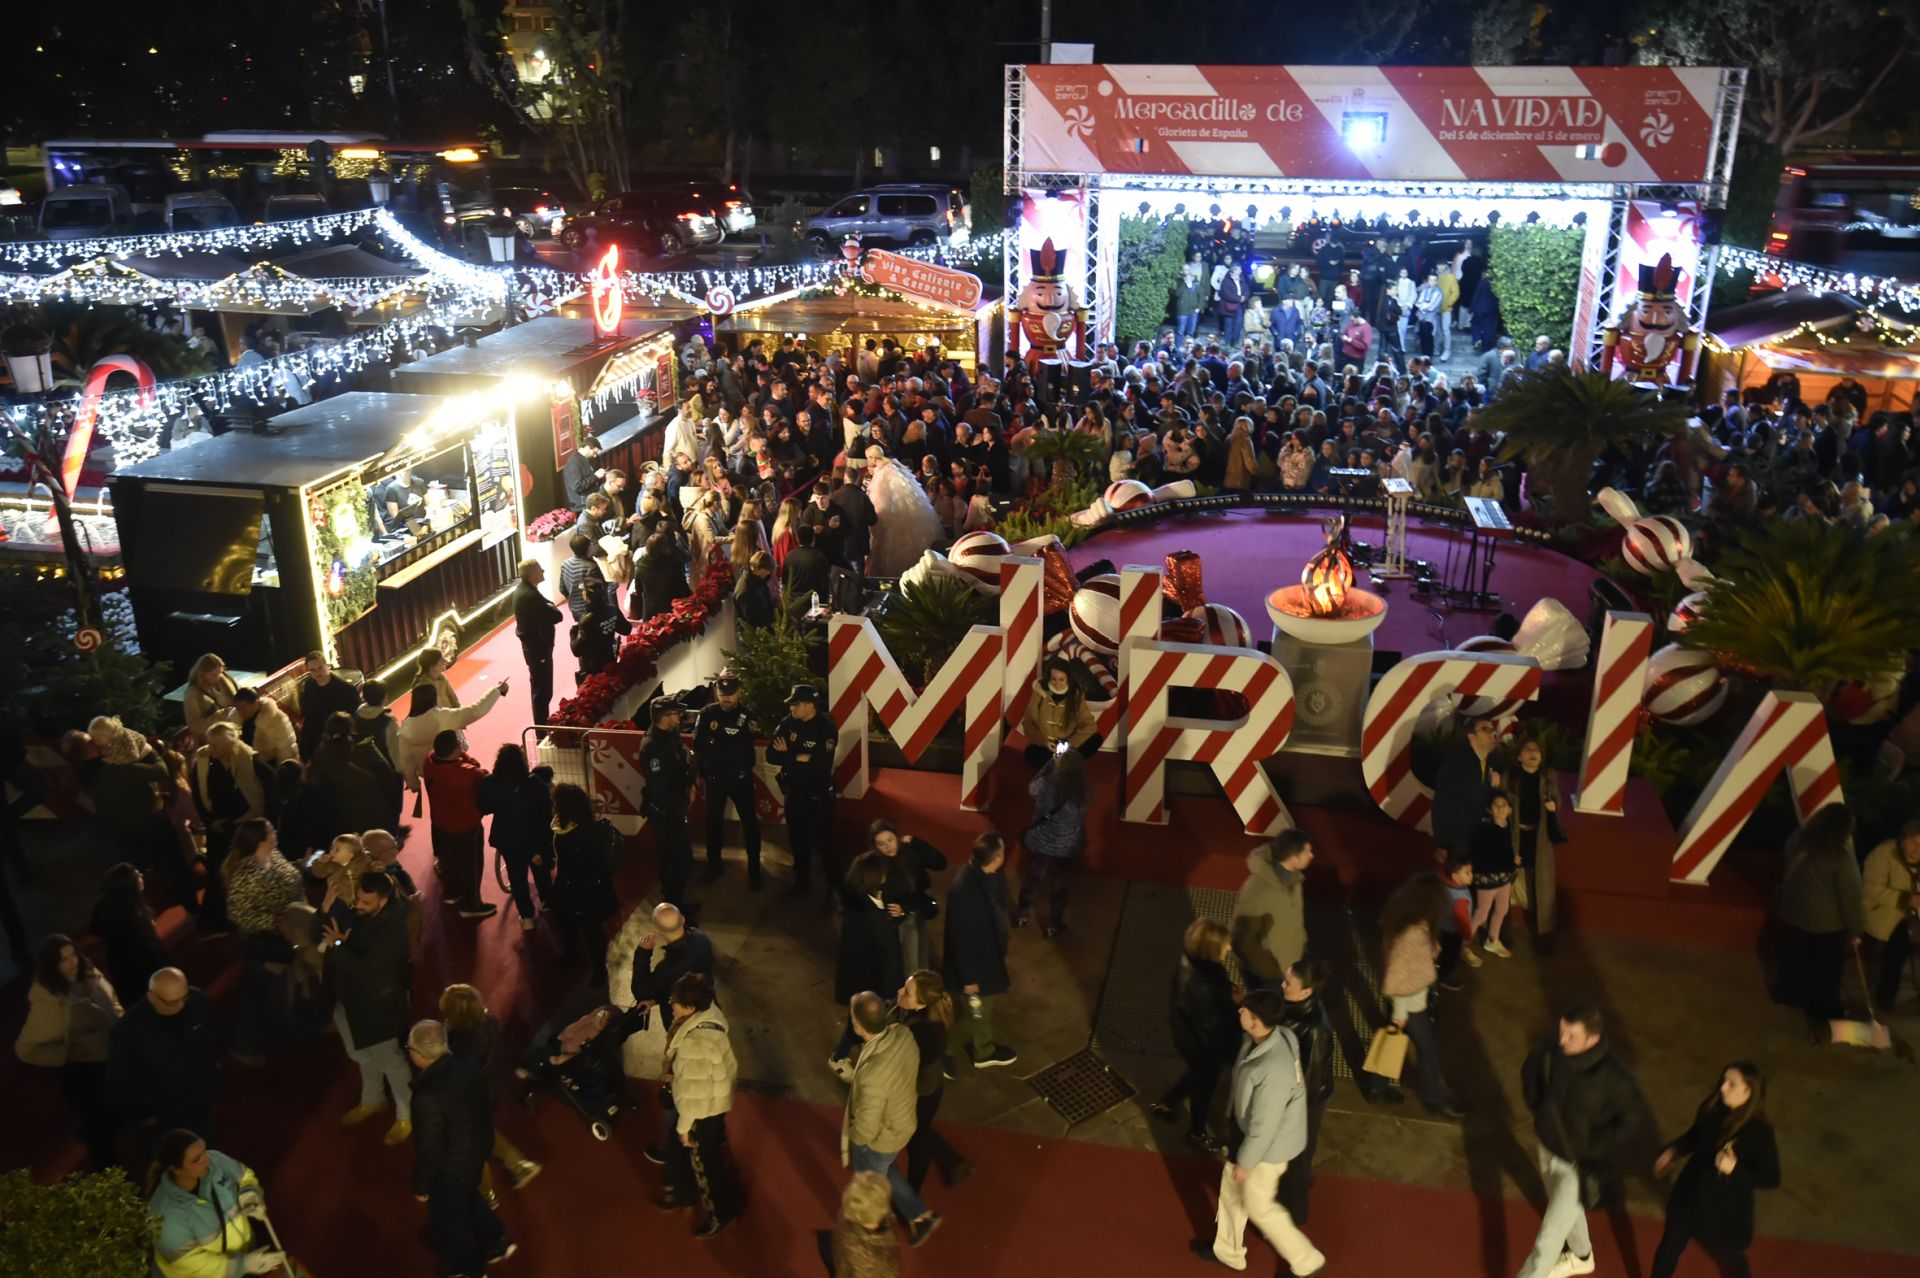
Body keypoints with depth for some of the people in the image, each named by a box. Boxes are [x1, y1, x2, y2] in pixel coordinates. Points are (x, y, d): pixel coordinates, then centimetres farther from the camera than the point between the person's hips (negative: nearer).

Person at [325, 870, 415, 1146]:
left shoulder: (392, 929, -31)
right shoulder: (355, 913, -9)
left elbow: (366, 969, -34)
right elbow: (321, 934, -1)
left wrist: (337, 945, -29)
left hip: (377, 1004, -7)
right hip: (350, 999, 7)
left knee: (389, 1060, 10)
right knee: (363, 1056, 27)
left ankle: (406, 1115, 29)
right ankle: (372, 1100, 51)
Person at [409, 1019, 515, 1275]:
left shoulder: (429, 1097, -38)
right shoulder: (468, 1064, -17)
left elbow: (430, 1151, -26)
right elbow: (484, 1103, 1)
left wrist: (420, 1186, -8)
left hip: (451, 1167, -6)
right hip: (480, 1146, 6)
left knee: (448, 1217, 23)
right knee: (468, 1197, 34)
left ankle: (467, 1268, 46)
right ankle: (497, 1243, 50)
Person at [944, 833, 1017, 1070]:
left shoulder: (982, 873, -13)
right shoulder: (965, 891, -41)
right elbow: (962, 937, -30)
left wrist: (1005, 927, 24)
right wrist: (968, 977, -19)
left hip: (987, 950, 8)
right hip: (976, 959, -8)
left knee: (990, 1002, 31)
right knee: (981, 1009, 18)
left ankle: (982, 1042, 57)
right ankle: (983, 1053, 44)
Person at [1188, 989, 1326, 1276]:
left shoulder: (1273, 1071, -42)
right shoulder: (1272, 1036, -14)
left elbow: (1263, 1126, -28)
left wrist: (1245, 1161, -14)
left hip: (1269, 1145, -8)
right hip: (1252, 1130, 8)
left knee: (1258, 1205, 16)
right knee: (1231, 1187, 25)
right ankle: (1227, 1250, 49)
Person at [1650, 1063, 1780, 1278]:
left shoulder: (1759, 1131, -27)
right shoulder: (1714, 1110, -14)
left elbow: (1772, 1179, -20)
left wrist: (1735, 1169, -33)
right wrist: (1672, 1151, -5)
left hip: (1727, 1209, -5)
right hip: (1691, 1194, 5)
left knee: (1730, 1258, 22)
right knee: (1670, 1244, 22)